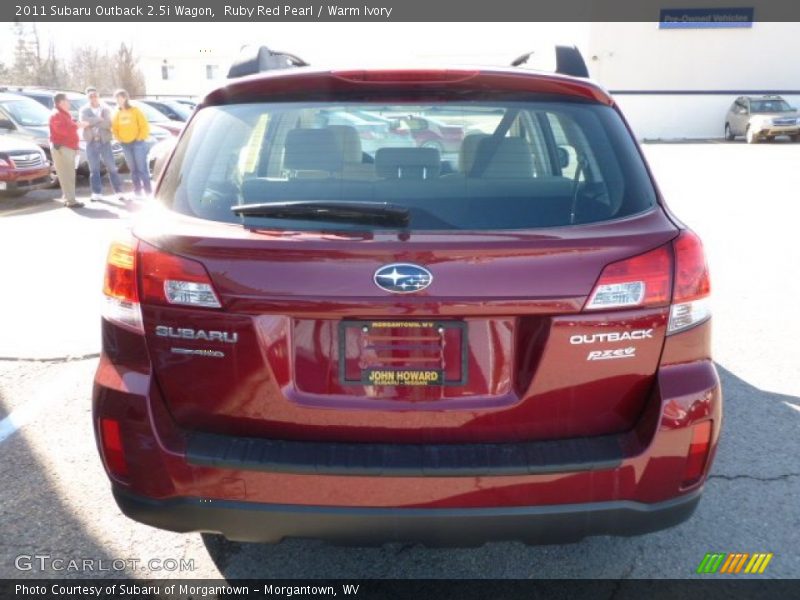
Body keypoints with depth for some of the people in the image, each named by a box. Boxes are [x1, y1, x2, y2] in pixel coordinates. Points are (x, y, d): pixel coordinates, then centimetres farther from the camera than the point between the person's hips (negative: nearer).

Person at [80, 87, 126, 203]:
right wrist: (99, 119, -14)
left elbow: (108, 124, -11)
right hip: (91, 142, 1)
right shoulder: (84, 110, 7)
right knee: (94, 169, 3)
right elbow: (84, 121, -14)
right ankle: (97, 193, 8)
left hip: (104, 142, -1)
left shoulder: (106, 109, 5)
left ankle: (119, 192, 0)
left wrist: (91, 122, -14)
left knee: (111, 167, -3)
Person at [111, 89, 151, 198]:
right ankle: (137, 191, 11)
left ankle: (148, 191, -3)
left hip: (138, 143, -5)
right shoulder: (117, 113, 12)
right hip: (125, 144, 5)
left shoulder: (135, 110, -2)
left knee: (142, 168, -8)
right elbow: (114, 128, 13)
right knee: (133, 169, 7)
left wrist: (140, 138, -10)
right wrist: (118, 138, 0)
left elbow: (144, 126, -6)